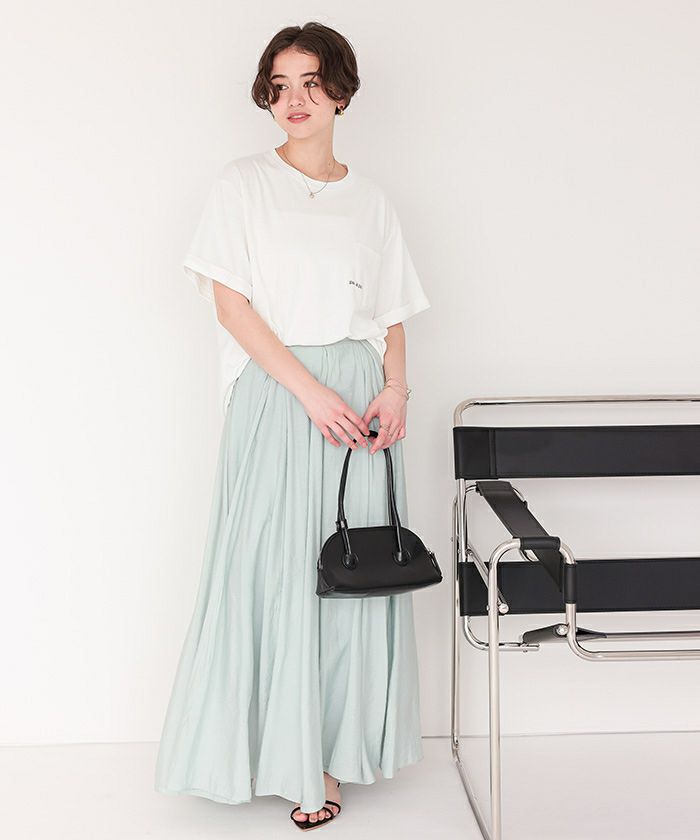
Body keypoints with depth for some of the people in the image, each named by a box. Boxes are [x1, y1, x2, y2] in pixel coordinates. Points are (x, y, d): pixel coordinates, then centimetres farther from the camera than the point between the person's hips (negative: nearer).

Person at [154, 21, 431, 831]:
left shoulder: (371, 202, 14)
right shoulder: (243, 184, 5)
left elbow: (393, 316, 14)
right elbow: (230, 302, -5)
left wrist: (395, 391, -5)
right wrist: (311, 390, -13)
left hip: (360, 398, 3)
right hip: (275, 393, -3)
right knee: (274, 567, -3)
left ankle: (331, 751, 15)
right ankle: (283, 753, 11)